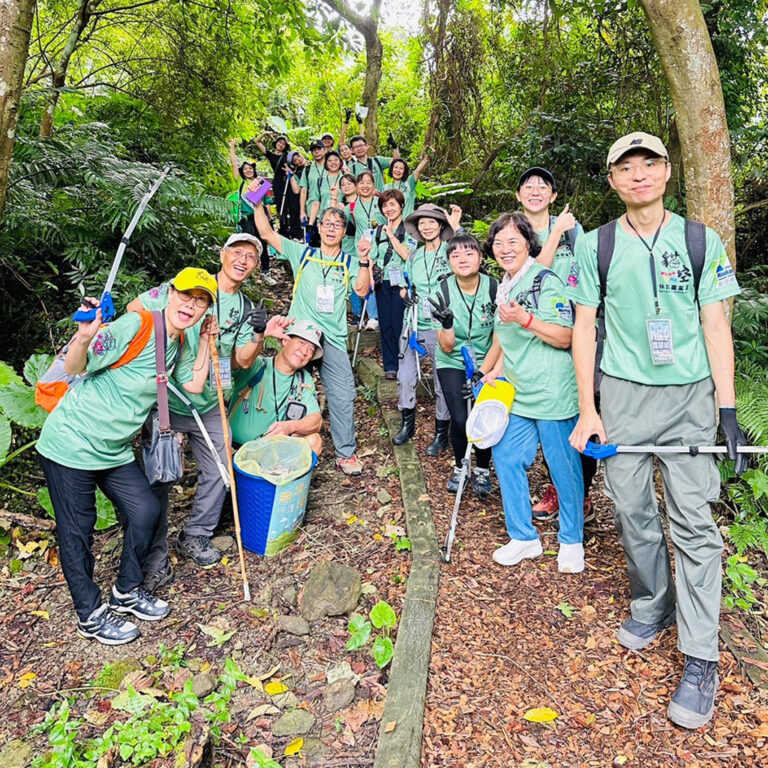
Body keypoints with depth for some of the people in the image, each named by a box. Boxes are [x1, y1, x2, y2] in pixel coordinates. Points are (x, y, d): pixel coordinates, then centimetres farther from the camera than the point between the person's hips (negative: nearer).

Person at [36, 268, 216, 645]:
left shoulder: (179, 342, 4)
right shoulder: (135, 326, -21)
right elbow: (75, 367, -21)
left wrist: (206, 343, 3)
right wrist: (85, 336, -42)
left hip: (115, 449, 7)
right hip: (71, 443, -7)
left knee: (146, 510, 7)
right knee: (76, 531, 7)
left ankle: (126, 592, 29)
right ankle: (90, 614, 25)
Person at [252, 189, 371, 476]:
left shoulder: (350, 263, 13)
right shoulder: (303, 254, 12)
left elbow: (361, 290, -2)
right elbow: (267, 233, 9)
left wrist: (364, 261, -10)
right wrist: (257, 203, 0)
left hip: (332, 338, 0)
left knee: (343, 394, -6)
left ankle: (346, 453, 5)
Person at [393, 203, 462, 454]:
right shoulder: (414, 257, 15)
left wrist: (456, 226, -30)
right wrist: (405, 293, 3)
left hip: (442, 327, -5)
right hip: (414, 326, 5)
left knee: (444, 381, 3)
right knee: (404, 377, 5)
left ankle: (441, 434, 17)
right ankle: (407, 424, 25)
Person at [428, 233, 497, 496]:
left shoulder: (495, 288, -12)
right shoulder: (443, 292, -12)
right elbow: (447, 348, -12)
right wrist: (446, 324, -31)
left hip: (485, 363, 0)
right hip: (452, 363, 0)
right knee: (460, 420, -13)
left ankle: (482, 470, 16)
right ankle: (460, 467, 17)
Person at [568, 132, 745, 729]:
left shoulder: (701, 241, 4)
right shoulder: (597, 246, 4)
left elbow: (715, 326, 3)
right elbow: (584, 326, 4)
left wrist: (728, 407, -4)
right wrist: (587, 410, -2)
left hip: (689, 394, -1)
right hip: (622, 393, 1)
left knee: (693, 520, -3)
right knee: (632, 511, 7)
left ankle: (700, 660, 6)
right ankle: (652, 605, 32)